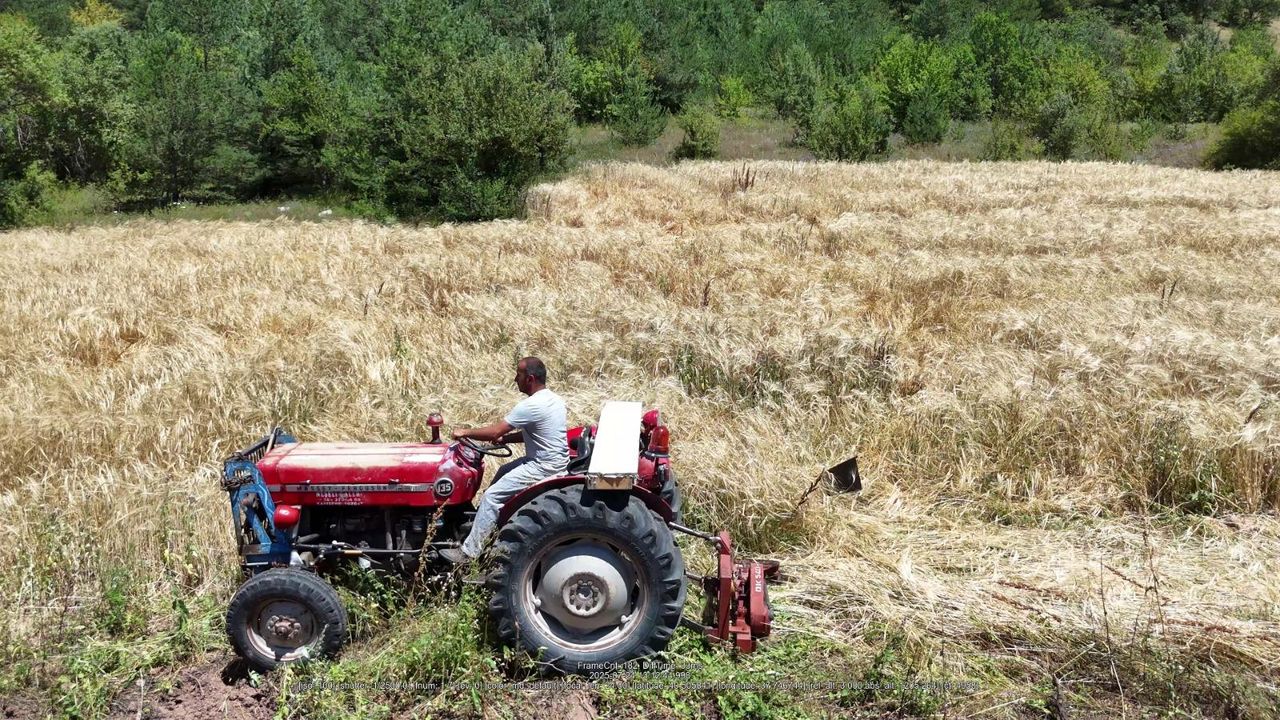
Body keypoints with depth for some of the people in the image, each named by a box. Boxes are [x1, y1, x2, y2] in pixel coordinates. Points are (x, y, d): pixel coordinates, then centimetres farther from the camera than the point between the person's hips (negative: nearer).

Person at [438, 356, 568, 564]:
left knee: (492, 496, -9)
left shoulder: (531, 405, -22)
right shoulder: (552, 398, 8)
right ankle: (489, 526, 32)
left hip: (543, 467, -10)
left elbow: (494, 431, -20)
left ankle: (469, 551, -5)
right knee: (503, 473, 24)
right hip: (550, 458, 10)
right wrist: (505, 438, 7)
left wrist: (464, 433, -6)